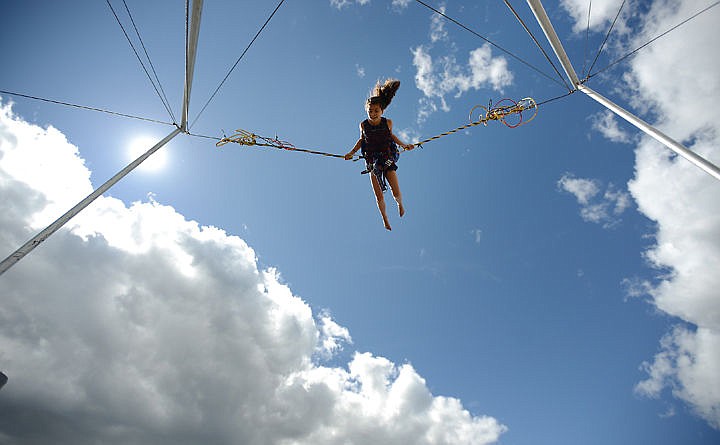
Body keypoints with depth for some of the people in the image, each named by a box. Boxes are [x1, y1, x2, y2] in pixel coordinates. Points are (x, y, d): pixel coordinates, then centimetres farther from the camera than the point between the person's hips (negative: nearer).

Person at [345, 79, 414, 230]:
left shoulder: (387, 123, -10)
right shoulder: (363, 125, -9)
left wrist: (404, 145, 7)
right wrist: (351, 152, 3)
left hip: (388, 159, 0)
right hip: (372, 162, 1)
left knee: (396, 193, -6)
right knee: (379, 197, 2)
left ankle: (400, 204, 32)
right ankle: (385, 219, 29)